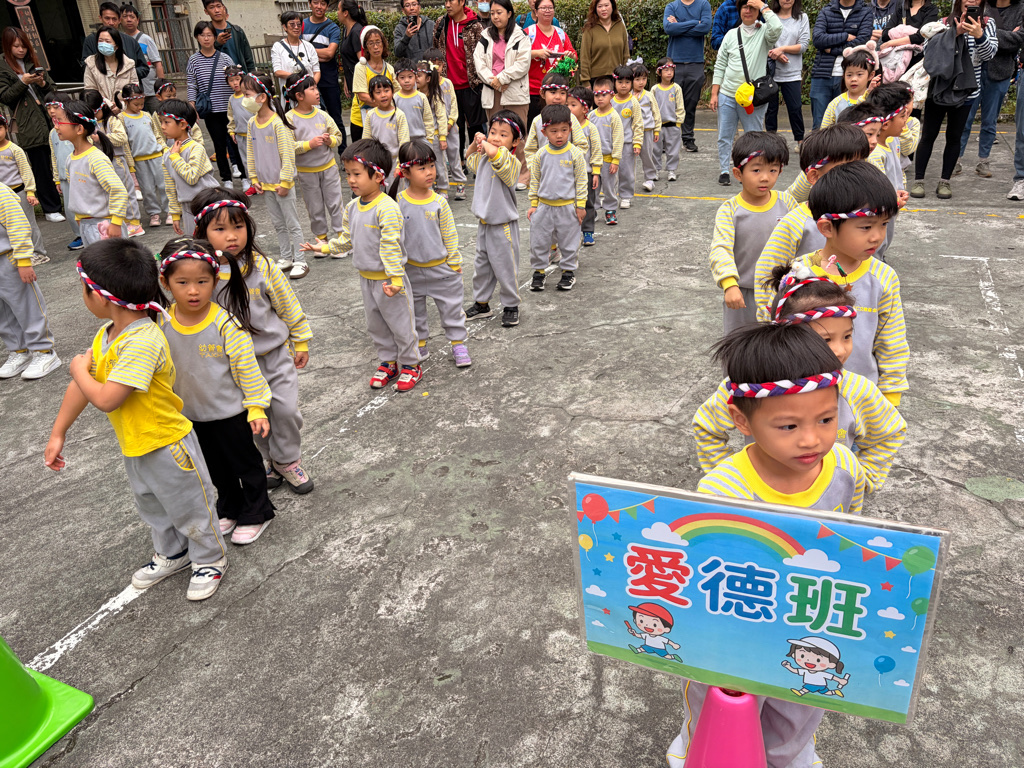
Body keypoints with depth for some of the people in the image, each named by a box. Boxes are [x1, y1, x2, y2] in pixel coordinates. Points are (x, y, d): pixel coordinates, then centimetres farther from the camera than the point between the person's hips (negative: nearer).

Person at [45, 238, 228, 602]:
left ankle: (210, 560, 36)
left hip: (167, 445, -9)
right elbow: (81, 386, 6)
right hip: (133, 447, 9)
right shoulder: (107, 333, -2)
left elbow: (105, 399, -32)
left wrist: (79, 369, -14)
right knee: (152, 508, 28)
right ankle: (172, 554, 51)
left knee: (190, 509, 13)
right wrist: (58, 433, 10)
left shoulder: (143, 341, -32)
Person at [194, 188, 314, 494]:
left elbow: (288, 306, 1)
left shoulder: (260, 265, -9)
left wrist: (301, 342, 7)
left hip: (276, 352, 0)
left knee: (286, 409, 1)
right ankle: (267, 460, 35)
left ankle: (287, 460, 24)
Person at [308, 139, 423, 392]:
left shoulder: (387, 208, -22)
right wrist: (324, 248, 15)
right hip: (366, 278, 8)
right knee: (375, 324, 18)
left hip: (388, 278, -8)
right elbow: (347, 239, 16)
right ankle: (388, 362, 34)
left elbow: (390, 246, -24)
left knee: (400, 323, 5)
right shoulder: (352, 207, 4)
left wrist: (395, 279, -25)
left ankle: (411, 364, 22)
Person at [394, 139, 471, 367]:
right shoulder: (399, 202, -9)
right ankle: (420, 344, 31)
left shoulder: (439, 202, -10)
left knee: (451, 307, 9)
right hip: (412, 269, 1)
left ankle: (458, 343, 23)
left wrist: (454, 263, -1)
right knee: (415, 311, 15)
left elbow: (450, 235, -2)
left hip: (441, 267, -1)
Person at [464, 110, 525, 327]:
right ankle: (481, 304, 33)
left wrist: (485, 144, -19)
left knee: (505, 267, 3)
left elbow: (495, 153, -40)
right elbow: (469, 158, 29)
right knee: (481, 265, 18)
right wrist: (476, 141, 11)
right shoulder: (484, 159, 6)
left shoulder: (511, 162, -19)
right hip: (484, 223, 8)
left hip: (503, 226, -8)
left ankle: (511, 306, 20)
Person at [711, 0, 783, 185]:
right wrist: (714, 94, 3)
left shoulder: (763, 32, 2)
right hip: (727, 95, 3)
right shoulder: (731, 34, 9)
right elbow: (720, 65, 9)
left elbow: (776, 28, -24)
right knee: (724, 136, 6)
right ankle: (724, 171, 16)